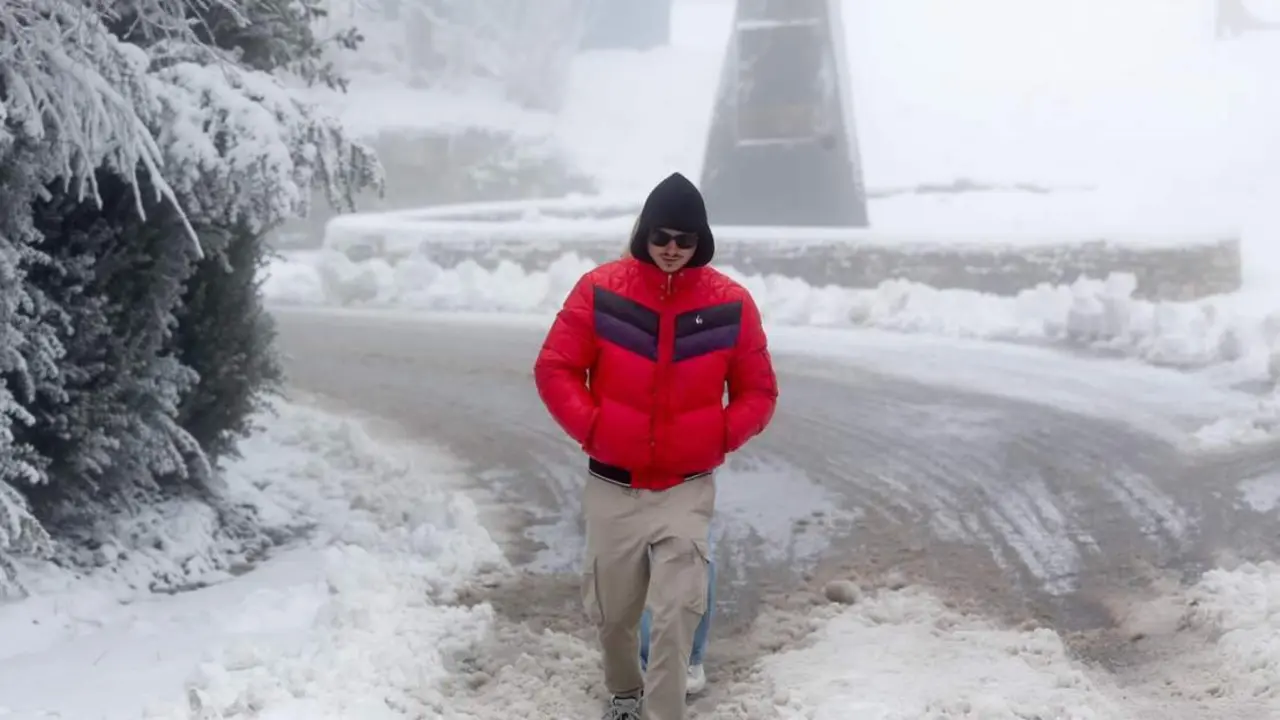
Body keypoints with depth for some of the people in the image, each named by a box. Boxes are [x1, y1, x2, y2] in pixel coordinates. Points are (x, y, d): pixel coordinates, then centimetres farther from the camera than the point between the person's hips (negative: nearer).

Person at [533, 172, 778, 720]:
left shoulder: (730, 303, -5)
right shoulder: (600, 291, -7)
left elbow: (758, 391, 4)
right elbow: (554, 369, 0)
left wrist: (721, 437, -10)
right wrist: (589, 427, -10)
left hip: (687, 489, -1)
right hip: (612, 485, 1)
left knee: (675, 619, -11)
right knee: (610, 611, 13)